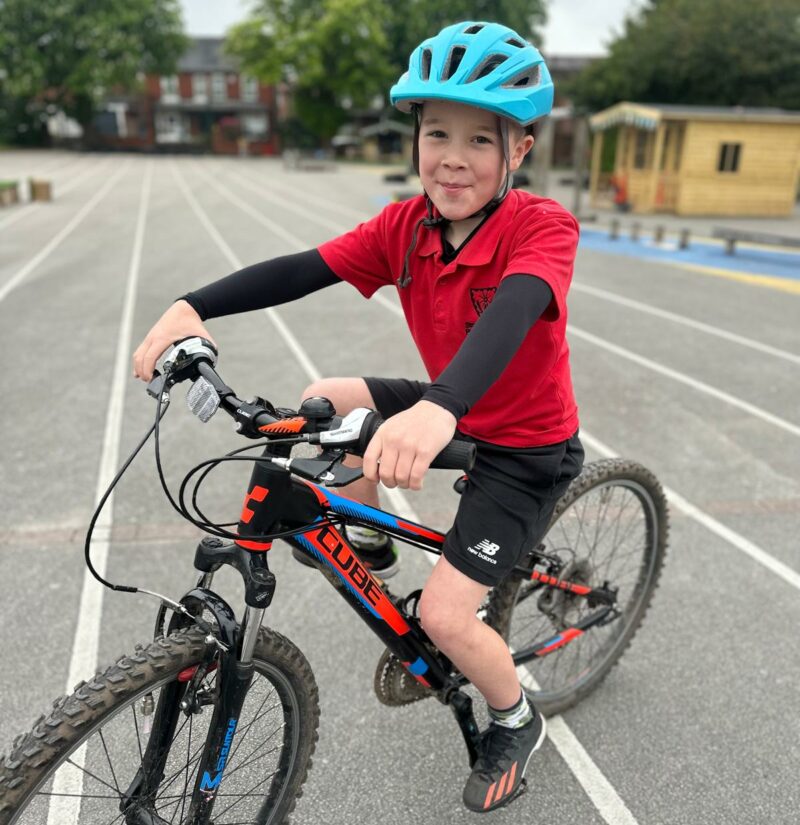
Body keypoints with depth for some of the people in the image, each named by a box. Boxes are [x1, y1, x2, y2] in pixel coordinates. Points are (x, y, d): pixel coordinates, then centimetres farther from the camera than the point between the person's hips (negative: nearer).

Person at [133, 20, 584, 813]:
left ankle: (514, 722, 23)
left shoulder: (542, 226, -26)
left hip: (526, 447, -5)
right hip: (450, 413, 6)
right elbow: (300, 270, -19)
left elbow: (510, 314, -46)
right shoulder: (406, 225, -9)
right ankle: (370, 543, 20)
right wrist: (191, 307, -32)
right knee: (324, 401, -4)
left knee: (443, 612, -10)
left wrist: (438, 409, -65)